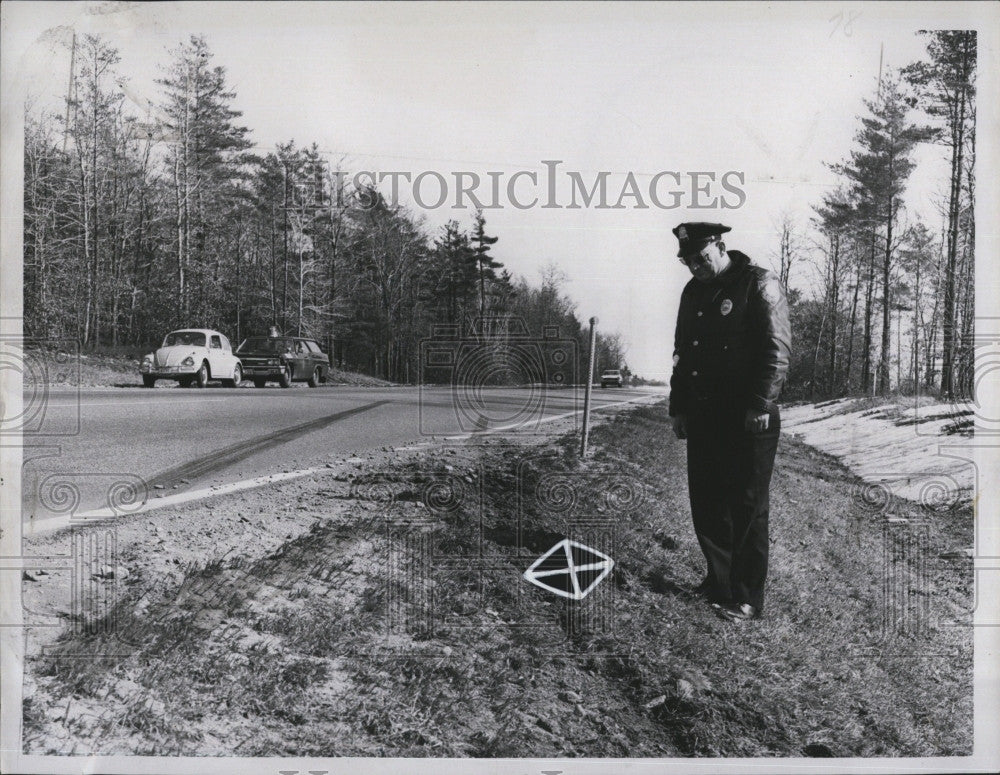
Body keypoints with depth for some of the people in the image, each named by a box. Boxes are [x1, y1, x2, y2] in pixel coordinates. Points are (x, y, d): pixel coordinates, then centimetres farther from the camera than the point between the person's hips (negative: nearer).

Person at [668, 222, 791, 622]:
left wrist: (760, 405, -18)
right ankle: (720, 579, 26)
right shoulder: (693, 292, 14)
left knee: (747, 508, 0)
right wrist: (678, 407, 13)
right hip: (703, 416, 7)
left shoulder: (760, 284, -7)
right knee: (705, 502, 10)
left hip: (748, 420, -7)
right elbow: (682, 352, 19)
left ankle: (746, 598, 10)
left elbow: (777, 348, -13)